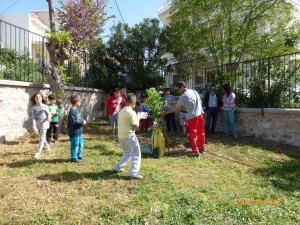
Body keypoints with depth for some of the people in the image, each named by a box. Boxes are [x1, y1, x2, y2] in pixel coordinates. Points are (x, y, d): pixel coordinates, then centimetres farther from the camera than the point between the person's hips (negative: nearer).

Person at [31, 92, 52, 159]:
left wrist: (49, 117, -22)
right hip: (38, 124, 4)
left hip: (44, 124, -4)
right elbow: (34, 118, -8)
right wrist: (34, 126, -17)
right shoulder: (33, 108, -3)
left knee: (42, 138, -6)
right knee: (42, 137, 20)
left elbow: (49, 114, 2)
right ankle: (47, 146, 44)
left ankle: (38, 153, -3)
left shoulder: (45, 106, -8)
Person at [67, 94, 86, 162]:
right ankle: (74, 157, 14)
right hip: (74, 132, -10)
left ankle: (79, 155, 33)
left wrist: (82, 121, 5)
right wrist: (82, 122, -18)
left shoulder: (76, 110, 11)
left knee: (80, 144, 19)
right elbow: (74, 121, -25)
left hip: (78, 131, 10)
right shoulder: (72, 110, -20)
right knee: (75, 145, 1)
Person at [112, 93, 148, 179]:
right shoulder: (131, 112, -17)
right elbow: (136, 126, -14)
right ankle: (133, 172, -3)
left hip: (121, 135, 9)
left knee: (127, 152, 25)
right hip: (129, 135, -8)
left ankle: (117, 167, 27)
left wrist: (138, 117, 16)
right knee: (136, 153, 2)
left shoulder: (122, 111, 10)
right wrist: (138, 117, 1)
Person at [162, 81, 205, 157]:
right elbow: (200, 102, 15)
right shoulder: (194, 91, 8)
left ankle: (195, 151, 4)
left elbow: (176, 109, -13)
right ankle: (202, 148, 30)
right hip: (200, 114, 7)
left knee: (192, 134, 3)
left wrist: (165, 112, -6)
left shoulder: (183, 96, -13)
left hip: (192, 116, -7)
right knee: (201, 132, 17)